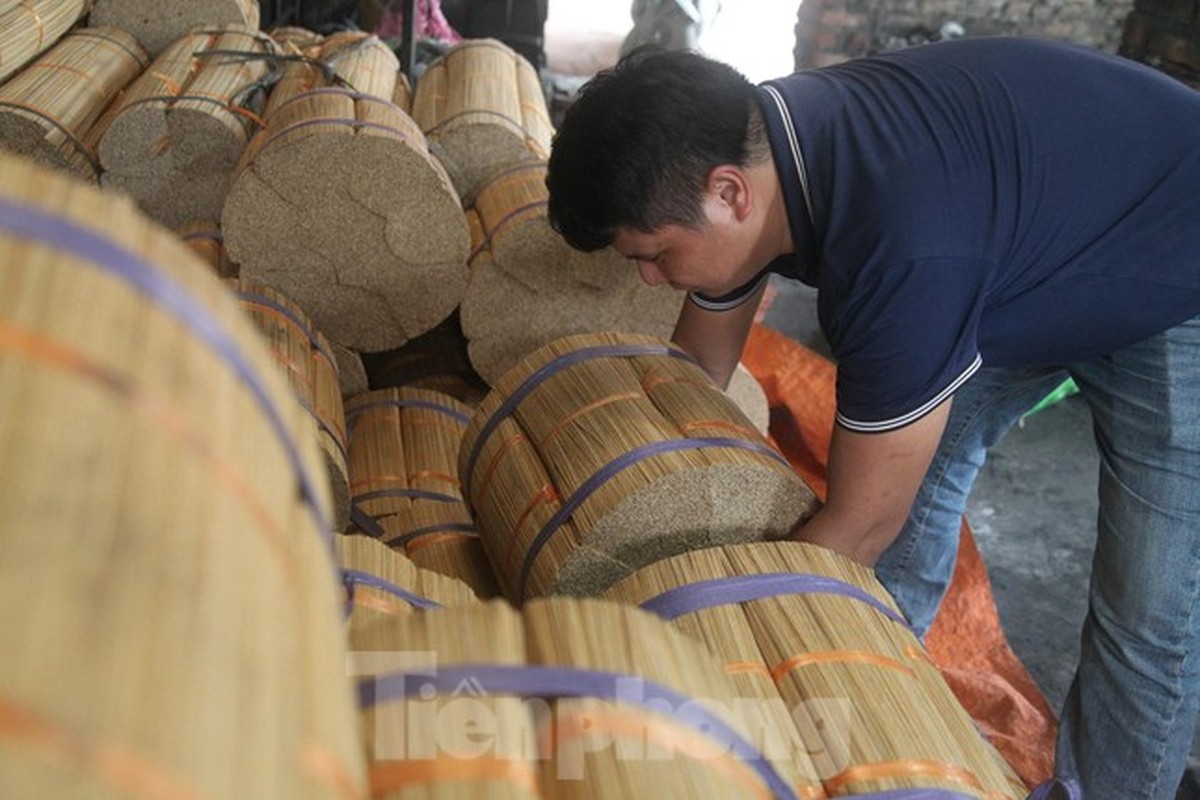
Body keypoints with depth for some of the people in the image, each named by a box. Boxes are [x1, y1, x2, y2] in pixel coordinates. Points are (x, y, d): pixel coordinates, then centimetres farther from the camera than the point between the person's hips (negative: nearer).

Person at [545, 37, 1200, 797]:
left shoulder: (901, 248, -43)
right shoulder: (744, 145, -18)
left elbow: (858, 528, -30)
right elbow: (694, 375, -5)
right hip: (1036, 257, 7)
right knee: (911, 468, 9)